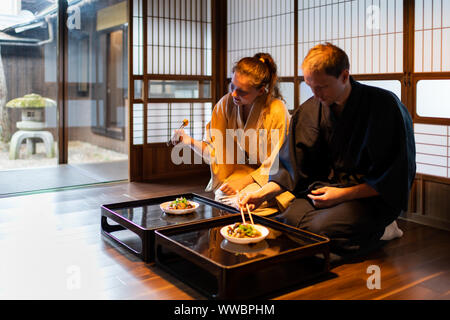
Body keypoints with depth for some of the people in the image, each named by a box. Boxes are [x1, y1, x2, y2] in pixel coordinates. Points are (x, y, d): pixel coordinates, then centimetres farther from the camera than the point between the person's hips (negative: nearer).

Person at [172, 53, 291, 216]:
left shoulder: (277, 111, -16)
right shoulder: (226, 103, -3)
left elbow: (275, 163, -11)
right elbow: (216, 151, -1)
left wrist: (244, 181, -19)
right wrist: (190, 142, -19)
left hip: (267, 178, -3)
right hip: (238, 171, 3)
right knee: (221, 197, -27)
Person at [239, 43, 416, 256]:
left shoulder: (385, 105, -14)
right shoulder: (310, 110, 0)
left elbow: (396, 177, -12)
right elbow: (292, 167, 3)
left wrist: (343, 194, -19)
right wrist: (262, 194, -13)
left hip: (374, 196, -5)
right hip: (327, 187, 6)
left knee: (320, 228, -29)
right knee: (286, 220, -19)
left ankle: (378, 232, 0)